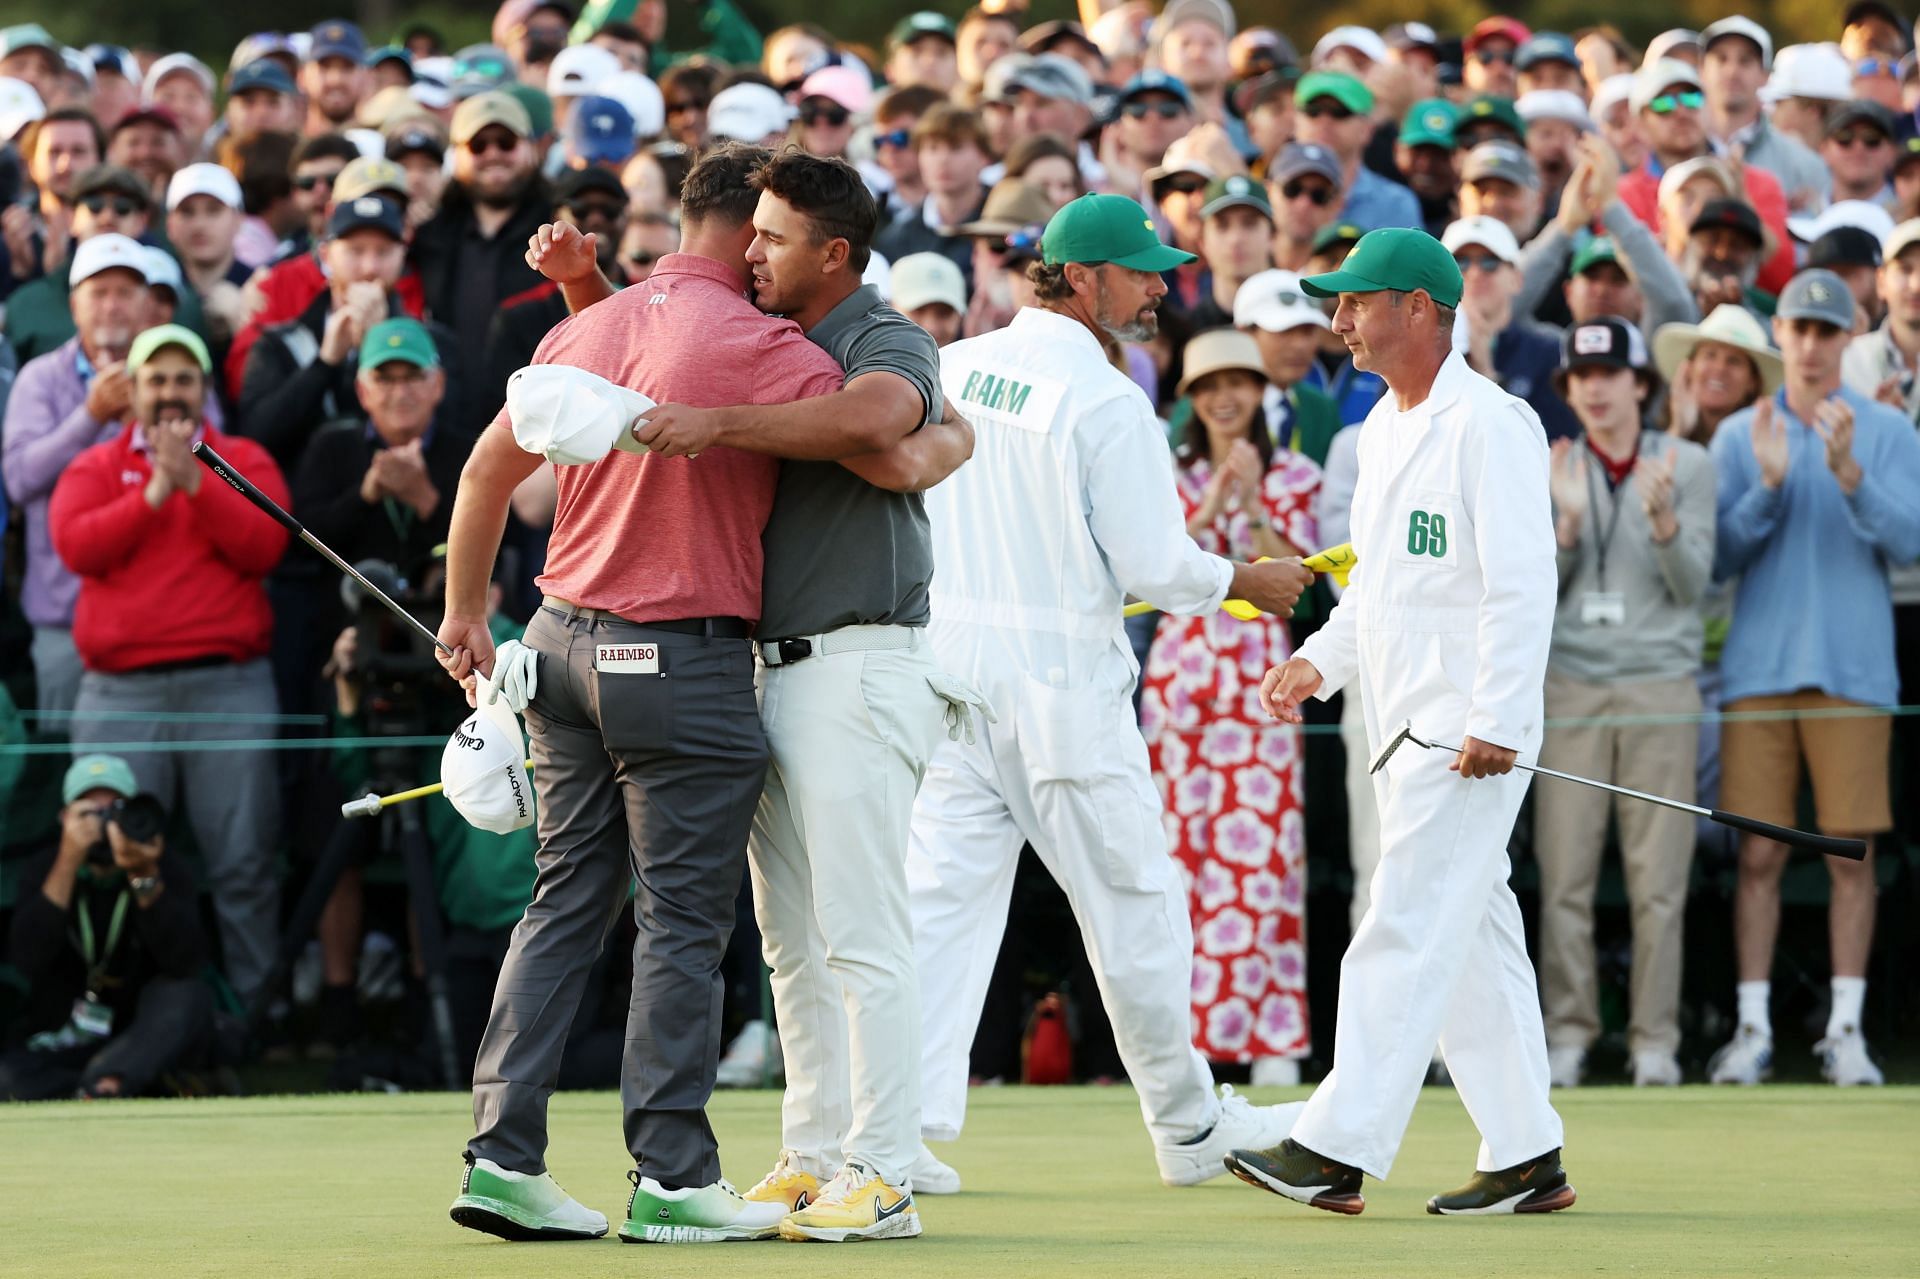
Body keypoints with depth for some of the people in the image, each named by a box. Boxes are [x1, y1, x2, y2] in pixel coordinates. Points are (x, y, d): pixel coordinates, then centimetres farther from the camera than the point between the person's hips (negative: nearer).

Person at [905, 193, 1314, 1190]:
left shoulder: (950, 369, 6)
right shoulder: (1105, 400, -14)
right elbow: (1154, 566, -14)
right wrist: (1247, 582, 4)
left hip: (946, 660, 6)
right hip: (1060, 683, -6)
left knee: (943, 894, 2)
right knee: (1134, 903, 8)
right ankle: (1188, 1126, 20)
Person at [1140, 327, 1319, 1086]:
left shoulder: (1292, 477, 8)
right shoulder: (1171, 474, 11)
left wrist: (1253, 510, -13)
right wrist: (1210, 506, -12)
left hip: (1260, 673, -1)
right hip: (1181, 670, 1)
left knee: (1264, 846, -7)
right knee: (1183, 844, -2)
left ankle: (1273, 1037, -6)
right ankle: (1189, 1031, 1)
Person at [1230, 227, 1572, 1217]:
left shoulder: (1490, 423, -13)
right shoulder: (1382, 427, 17)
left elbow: (1523, 582, -18)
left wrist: (1496, 720, -23)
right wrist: (1322, 660, 11)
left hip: (1471, 727, -10)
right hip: (1406, 728, 10)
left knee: (1407, 932, -11)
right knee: (1472, 938, 11)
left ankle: (1336, 1151, -15)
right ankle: (1526, 1158, 15)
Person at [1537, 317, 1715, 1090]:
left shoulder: (1687, 466, 6)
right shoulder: (1550, 469, 9)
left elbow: (1692, 585, 0)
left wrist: (1662, 520, -17)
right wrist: (1566, 522, -12)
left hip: (1660, 682, -1)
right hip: (1570, 684, 1)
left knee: (1659, 875, -4)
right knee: (1564, 872, -4)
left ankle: (1656, 1039, 0)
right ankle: (1568, 1032, 1)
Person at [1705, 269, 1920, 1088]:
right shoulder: (1740, 434, 10)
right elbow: (1718, 556, 3)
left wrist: (1848, 473, -20)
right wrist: (1768, 484, -12)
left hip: (1853, 669, -1)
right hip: (1760, 667, 1)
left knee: (1852, 854, -1)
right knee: (1759, 854, 0)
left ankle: (1845, 1030, 3)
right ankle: (1753, 1029, 3)